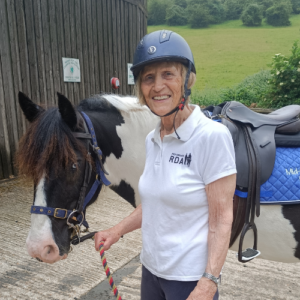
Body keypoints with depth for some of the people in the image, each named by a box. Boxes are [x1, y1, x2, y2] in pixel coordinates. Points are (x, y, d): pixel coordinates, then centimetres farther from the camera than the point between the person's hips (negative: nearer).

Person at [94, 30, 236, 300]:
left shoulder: (213, 136, -19)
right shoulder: (152, 140, 1)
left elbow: (221, 220, -17)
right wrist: (118, 231, 2)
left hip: (190, 277, -6)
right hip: (151, 268, 6)